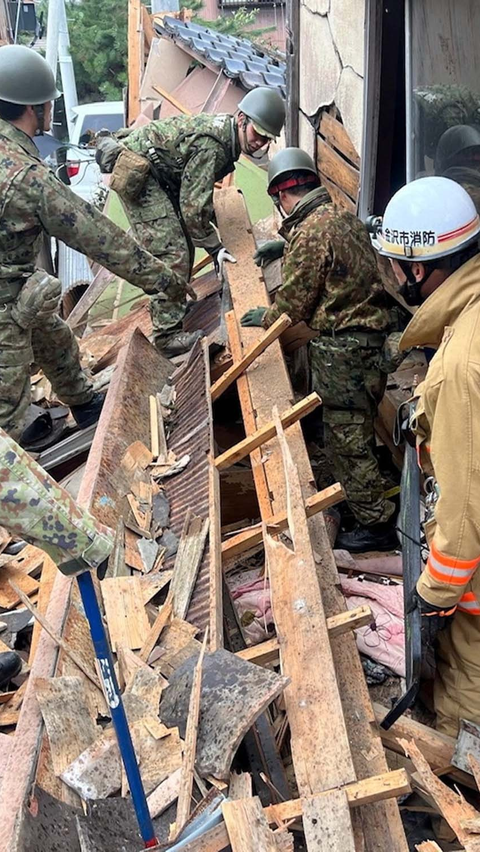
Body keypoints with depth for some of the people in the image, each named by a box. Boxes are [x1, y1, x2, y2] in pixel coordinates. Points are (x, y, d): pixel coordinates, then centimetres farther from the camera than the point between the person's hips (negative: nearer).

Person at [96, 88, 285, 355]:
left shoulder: (223, 129, 3)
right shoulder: (210, 147, -28)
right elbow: (193, 207, -26)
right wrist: (214, 247, -17)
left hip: (160, 176, 11)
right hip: (136, 175, -11)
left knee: (184, 243, 18)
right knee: (172, 252, -16)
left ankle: (176, 305, 35)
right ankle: (169, 333, -13)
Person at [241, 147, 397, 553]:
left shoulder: (309, 234, -17)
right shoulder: (345, 217, 10)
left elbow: (293, 304, -12)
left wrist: (264, 318, 8)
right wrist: (285, 245, 39)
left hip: (340, 347, -9)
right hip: (369, 334, 9)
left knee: (347, 439, -1)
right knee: (358, 431, 19)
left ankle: (377, 524, 6)